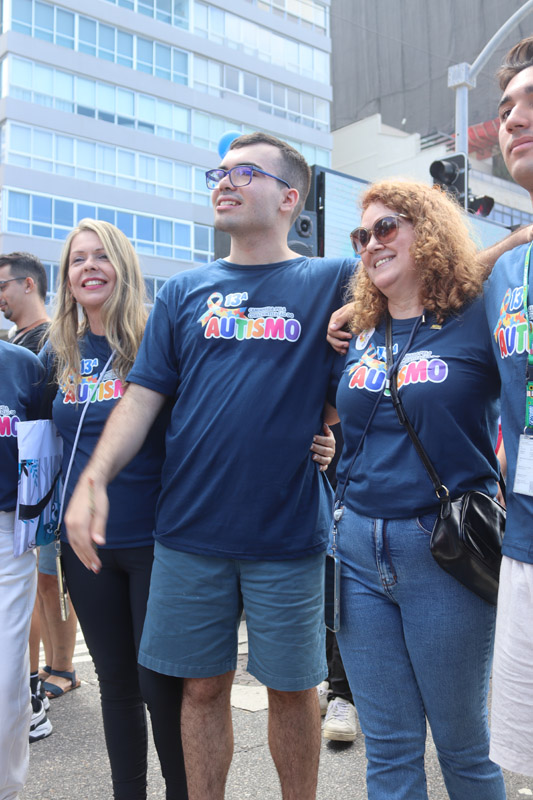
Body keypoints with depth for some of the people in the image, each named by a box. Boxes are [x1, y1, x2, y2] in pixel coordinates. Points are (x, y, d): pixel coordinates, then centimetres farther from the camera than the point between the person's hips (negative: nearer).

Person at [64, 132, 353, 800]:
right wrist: (94, 478, -10)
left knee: (291, 688, 13)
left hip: (288, 533, -2)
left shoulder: (332, 282, 1)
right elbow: (142, 395, 4)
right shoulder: (185, 292, 8)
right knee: (202, 687, 14)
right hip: (190, 531, 2)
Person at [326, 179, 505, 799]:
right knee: (388, 747, 13)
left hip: (445, 550, -4)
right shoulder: (357, 334, 11)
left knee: (461, 742, 13)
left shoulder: (478, 319, -4)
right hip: (358, 550, 5)